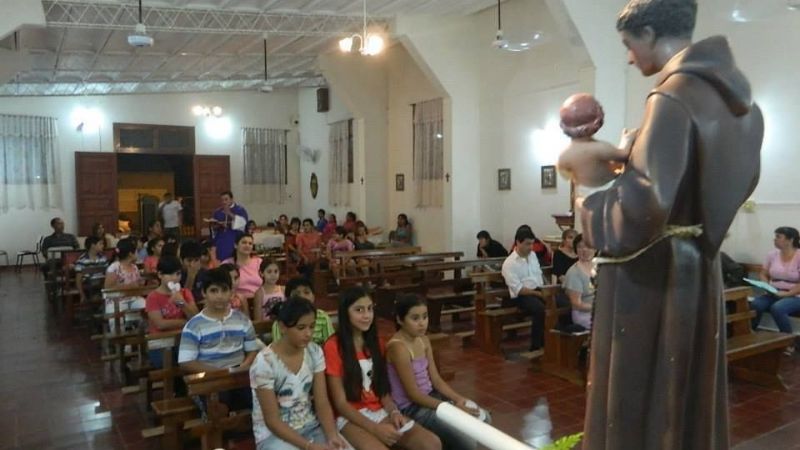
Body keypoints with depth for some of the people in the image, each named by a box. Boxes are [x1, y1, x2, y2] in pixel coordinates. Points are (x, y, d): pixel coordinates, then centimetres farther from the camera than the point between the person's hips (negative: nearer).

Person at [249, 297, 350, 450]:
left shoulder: (315, 352, -4)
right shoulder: (265, 362, -19)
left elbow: (322, 403, -3)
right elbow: (272, 421, -15)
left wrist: (332, 434, -22)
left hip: (310, 427, 4)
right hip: (273, 434, -4)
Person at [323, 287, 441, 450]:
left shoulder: (374, 343, 12)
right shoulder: (333, 347, -10)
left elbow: (382, 387, 11)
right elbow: (340, 403, -11)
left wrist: (393, 412, -9)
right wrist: (375, 429, -19)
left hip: (381, 413, 6)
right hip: (350, 419, -6)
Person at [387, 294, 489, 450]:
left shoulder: (424, 341, 5)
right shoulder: (398, 347, -23)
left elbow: (436, 379, 6)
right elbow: (413, 395, -22)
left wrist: (458, 399, -10)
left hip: (429, 397, 9)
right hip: (410, 407, -9)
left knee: (483, 418, 9)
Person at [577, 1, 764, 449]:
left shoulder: (673, 97, -19)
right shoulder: (733, 95, 8)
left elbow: (646, 202, -29)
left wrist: (592, 210, -9)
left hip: (650, 274, -9)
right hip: (698, 266, 9)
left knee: (638, 398, 5)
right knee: (689, 396, 20)